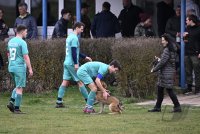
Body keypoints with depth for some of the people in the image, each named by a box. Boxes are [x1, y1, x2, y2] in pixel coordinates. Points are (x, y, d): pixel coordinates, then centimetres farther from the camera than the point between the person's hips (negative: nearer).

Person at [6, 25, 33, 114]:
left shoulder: (10, 41, 10)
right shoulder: (22, 43, -13)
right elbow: (26, 57, -17)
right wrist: (30, 69, -14)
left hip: (11, 67, 7)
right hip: (20, 67, -7)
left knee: (18, 86, 19)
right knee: (19, 88, -2)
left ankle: (11, 102, 1)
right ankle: (16, 108, -3)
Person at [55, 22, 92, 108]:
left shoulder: (70, 37, 18)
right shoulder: (74, 38, -13)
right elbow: (73, 52, -20)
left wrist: (85, 57, 28)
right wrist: (76, 63, -21)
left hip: (67, 62, 9)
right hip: (72, 64, -9)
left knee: (65, 82, 5)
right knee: (80, 81, -3)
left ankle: (59, 102, 1)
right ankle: (88, 100, 2)